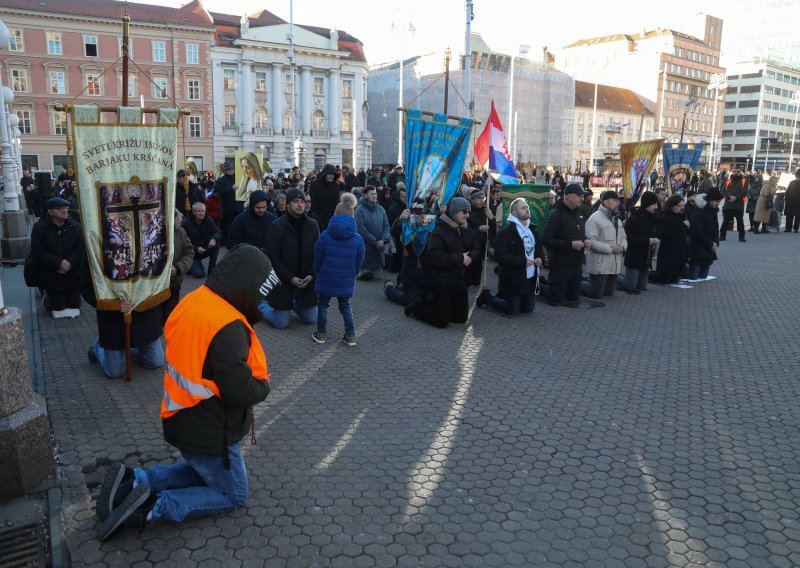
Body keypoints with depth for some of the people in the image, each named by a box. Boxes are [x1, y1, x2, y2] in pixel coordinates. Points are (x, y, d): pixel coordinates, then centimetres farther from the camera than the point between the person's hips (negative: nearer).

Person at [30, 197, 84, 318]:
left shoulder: (75, 226, -1)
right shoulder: (39, 228, -8)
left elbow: (81, 250, -6)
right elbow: (37, 253, -14)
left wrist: (70, 262, -23)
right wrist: (59, 263, -24)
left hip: (72, 275, 2)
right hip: (51, 276, -2)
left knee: (74, 310, 10)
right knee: (57, 312, 9)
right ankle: (47, 296, 39)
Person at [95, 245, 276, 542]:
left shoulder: (192, 301, -2)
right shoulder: (228, 328, -30)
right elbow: (240, 392, -28)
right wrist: (263, 386, -6)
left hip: (182, 420, 9)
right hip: (209, 433, -8)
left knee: (204, 470, 30)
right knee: (233, 495, 12)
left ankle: (133, 481, 12)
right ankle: (153, 507, -4)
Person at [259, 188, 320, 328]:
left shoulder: (312, 225, -1)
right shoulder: (277, 226, -12)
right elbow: (273, 257, -12)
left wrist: (311, 275, -10)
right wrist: (290, 278, -17)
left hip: (306, 281, 4)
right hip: (283, 281, -4)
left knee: (311, 319, 12)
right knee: (281, 323, 2)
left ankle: (294, 304, 41)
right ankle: (262, 305, 31)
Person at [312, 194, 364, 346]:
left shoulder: (324, 236, -11)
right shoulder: (358, 239, -7)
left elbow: (317, 258, -3)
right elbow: (359, 262, 1)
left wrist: (318, 272, 15)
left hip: (326, 279, -1)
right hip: (346, 281, 1)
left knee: (323, 305, 18)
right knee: (345, 306, 19)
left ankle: (321, 334, 25)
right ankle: (350, 336, 18)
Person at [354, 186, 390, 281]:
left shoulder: (381, 209, 7)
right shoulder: (360, 210, -8)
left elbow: (386, 226, 6)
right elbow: (361, 229, -13)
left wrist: (383, 240, -11)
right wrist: (375, 242, -14)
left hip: (379, 248, 5)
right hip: (366, 247, -4)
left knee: (377, 274, 9)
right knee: (365, 275, 0)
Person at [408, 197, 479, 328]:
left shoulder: (467, 231, 5)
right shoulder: (439, 231, -18)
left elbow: (475, 250, 10)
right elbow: (436, 257, -27)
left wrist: (469, 256, -14)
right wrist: (460, 258, -23)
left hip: (459, 281, 8)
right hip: (441, 282, -8)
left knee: (461, 318, 17)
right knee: (442, 321, -2)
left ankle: (431, 302, 35)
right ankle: (417, 306, 21)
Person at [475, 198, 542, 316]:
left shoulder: (532, 229, 9)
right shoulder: (506, 232, -16)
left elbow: (538, 247, 22)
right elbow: (500, 256, -24)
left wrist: (539, 258, -1)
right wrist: (523, 261, -24)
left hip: (530, 278, 7)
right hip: (513, 279, -7)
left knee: (528, 308, 14)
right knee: (512, 310, 0)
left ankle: (503, 296, 35)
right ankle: (486, 297, 23)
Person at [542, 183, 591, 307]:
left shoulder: (578, 212, 11)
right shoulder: (556, 213, -15)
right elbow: (546, 240, -21)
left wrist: (585, 241, 3)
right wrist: (570, 244, -23)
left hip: (577, 263, 8)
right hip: (561, 264, -8)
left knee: (573, 298, 14)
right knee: (556, 300, -1)